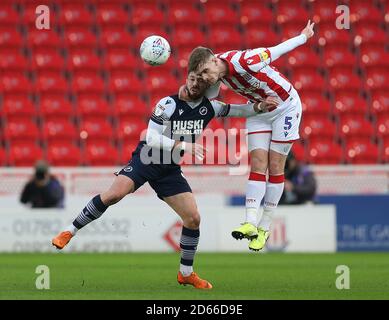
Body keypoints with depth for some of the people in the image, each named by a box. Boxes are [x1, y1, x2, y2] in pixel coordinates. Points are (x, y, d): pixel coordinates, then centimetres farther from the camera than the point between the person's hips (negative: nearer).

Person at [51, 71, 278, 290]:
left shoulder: (209, 107, 0)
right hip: (146, 160, -5)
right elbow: (151, 138, -20)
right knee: (114, 194, -28)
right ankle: (70, 232, -14)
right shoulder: (169, 104, -16)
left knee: (193, 218, -5)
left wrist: (259, 107, -10)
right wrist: (184, 145, -30)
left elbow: (236, 110, 11)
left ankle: (186, 273, 12)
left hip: (170, 170, 5)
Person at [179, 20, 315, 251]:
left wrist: (304, 37, -9)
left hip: (285, 106, -6)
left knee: (275, 167, -2)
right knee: (258, 165, -8)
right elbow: (209, 95, 6)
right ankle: (251, 223, -19)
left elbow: (275, 52, -22)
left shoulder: (243, 61, -35)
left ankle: (265, 227, 3)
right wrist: (189, 92, -14)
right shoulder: (217, 70, -13)